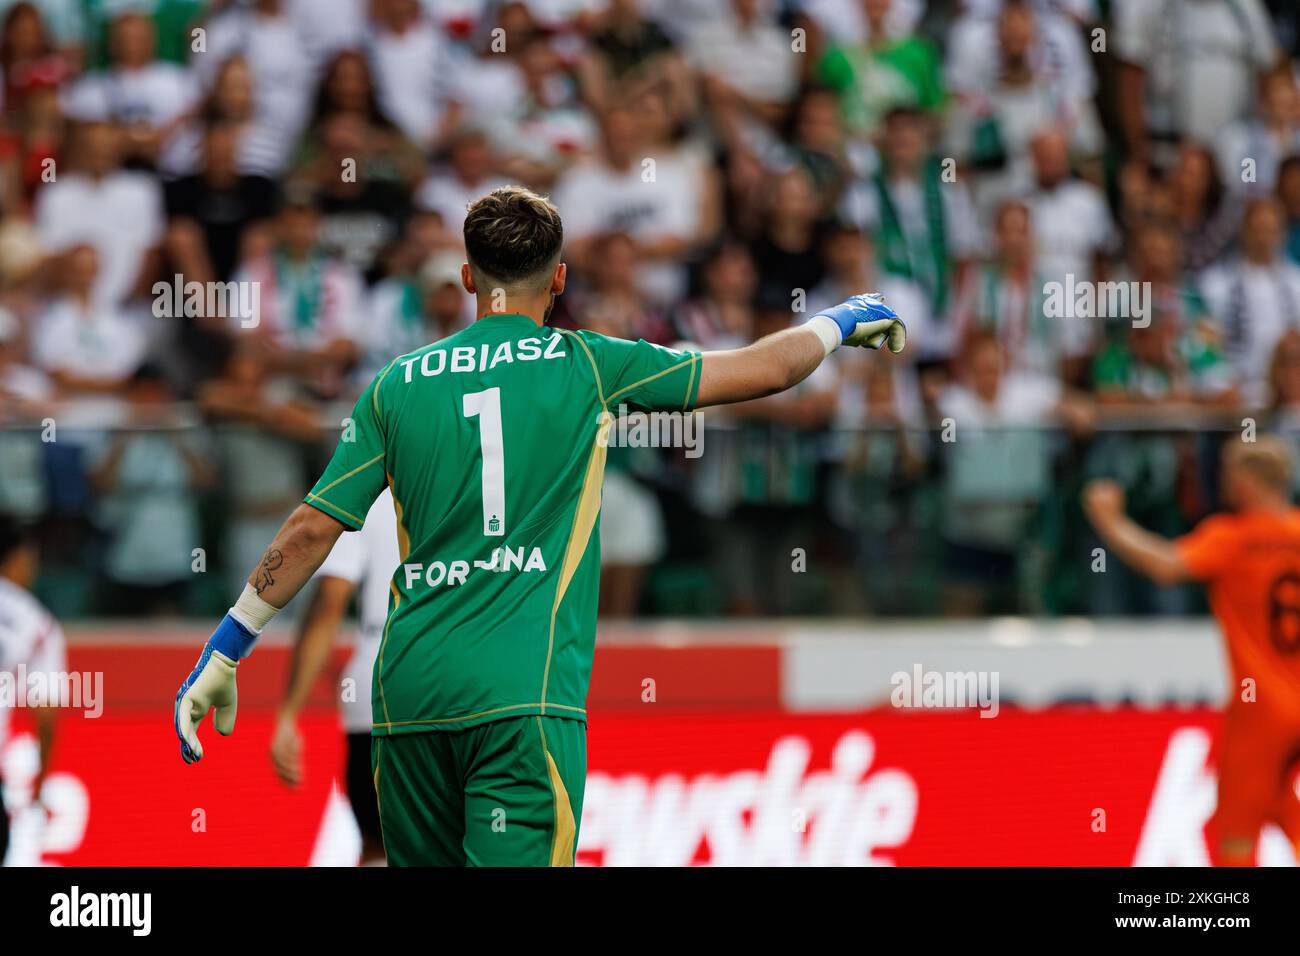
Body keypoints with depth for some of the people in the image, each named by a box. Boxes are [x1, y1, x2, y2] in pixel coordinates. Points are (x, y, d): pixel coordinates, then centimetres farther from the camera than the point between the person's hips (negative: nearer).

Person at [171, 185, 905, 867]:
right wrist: (842, 323, 30)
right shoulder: (586, 365, 4)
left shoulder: (399, 383, 11)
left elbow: (313, 529, 8)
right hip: (523, 694, -4)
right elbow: (763, 370, 10)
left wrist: (225, 652, 16)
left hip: (409, 688, 4)